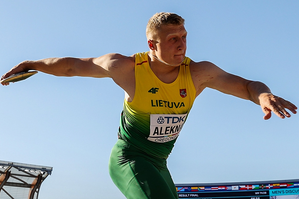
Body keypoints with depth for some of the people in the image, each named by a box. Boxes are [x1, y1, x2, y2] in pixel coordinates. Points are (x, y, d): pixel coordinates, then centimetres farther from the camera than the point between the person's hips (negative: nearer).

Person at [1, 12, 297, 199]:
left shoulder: (198, 73, -11)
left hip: (158, 164, 6)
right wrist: (33, 65, 0)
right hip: (128, 158, -6)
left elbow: (247, 85, -8)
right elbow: (74, 66, -4)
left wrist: (264, 95, -32)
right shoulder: (127, 68, -18)